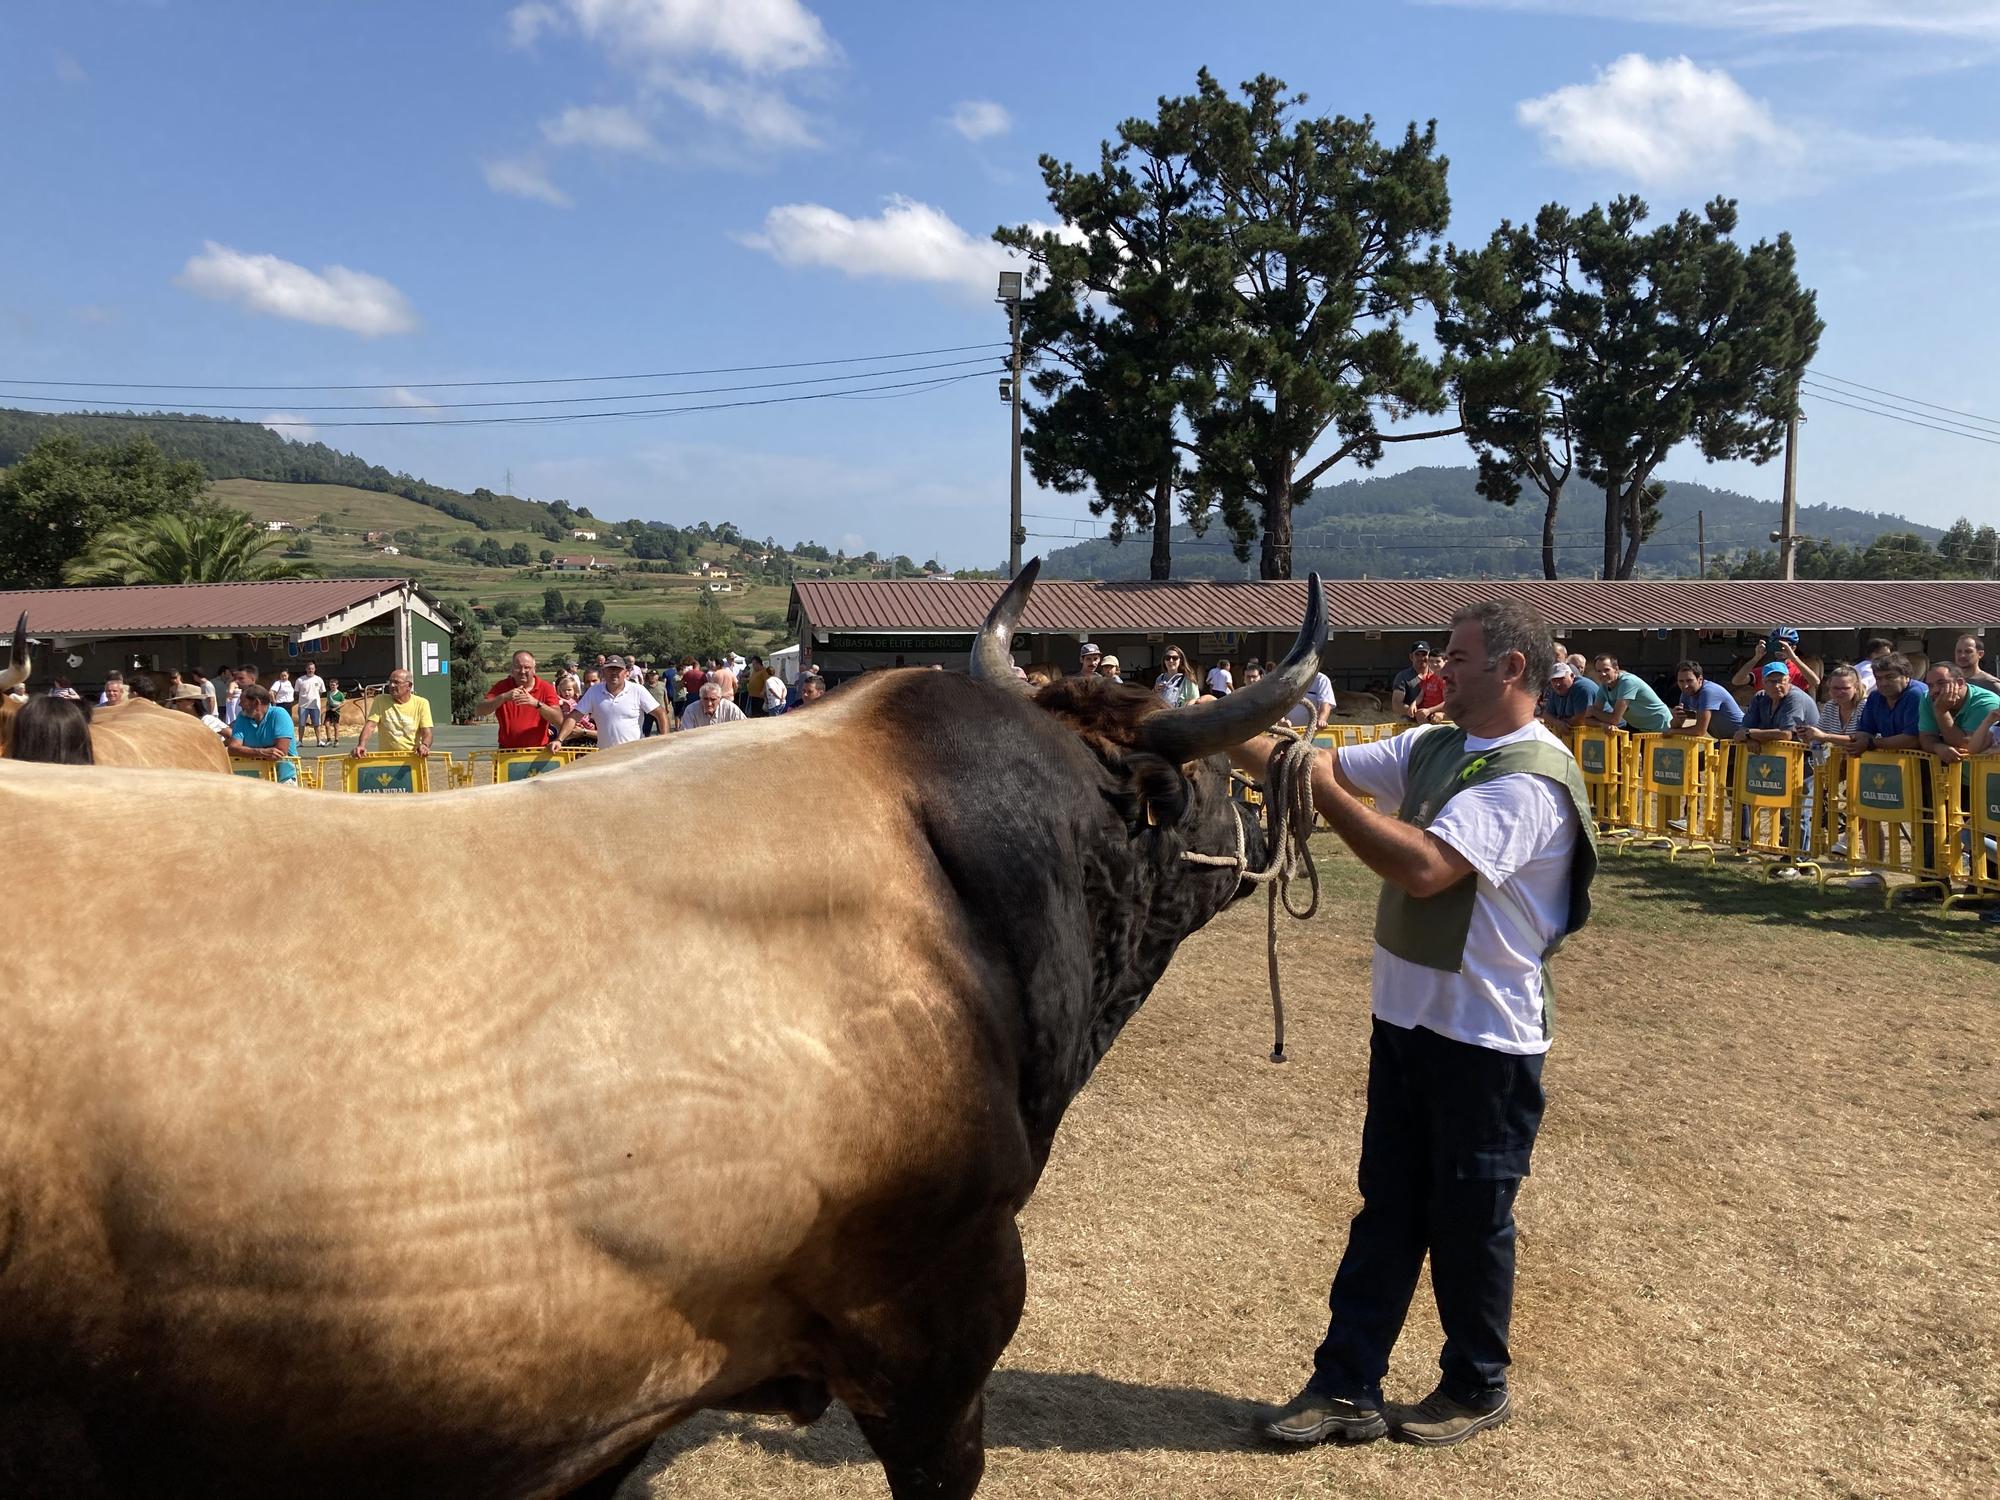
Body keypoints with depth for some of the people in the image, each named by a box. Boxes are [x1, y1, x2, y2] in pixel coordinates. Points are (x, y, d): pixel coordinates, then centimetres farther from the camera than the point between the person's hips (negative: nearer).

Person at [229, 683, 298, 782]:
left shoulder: (279, 714, -8)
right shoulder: (242, 717, 7)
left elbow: (281, 750, -19)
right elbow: (232, 749, -6)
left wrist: (249, 751, -7)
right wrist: (261, 752, -23)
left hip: (283, 778, -4)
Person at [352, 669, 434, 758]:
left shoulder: (421, 703, 2)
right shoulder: (380, 700, 4)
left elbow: (426, 732, -5)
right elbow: (370, 725, -6)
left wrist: (425, 745, -28)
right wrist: (361, 745, -24)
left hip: (413, 756, -1)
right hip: (386, 757, 1)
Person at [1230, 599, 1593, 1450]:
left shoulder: (1530, 778, -20)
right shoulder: (1433, 749, 7)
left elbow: (1425, 868, -30)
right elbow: (1329, 766, 2)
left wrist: (1318, 790, -27)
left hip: (1483, 1038, -7)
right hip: (1407, 1018, 8)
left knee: (1470, 1219, 9)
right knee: (1387, 1211, 13)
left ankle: (1476, 1388, 30)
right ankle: (1346, 1388, 22)